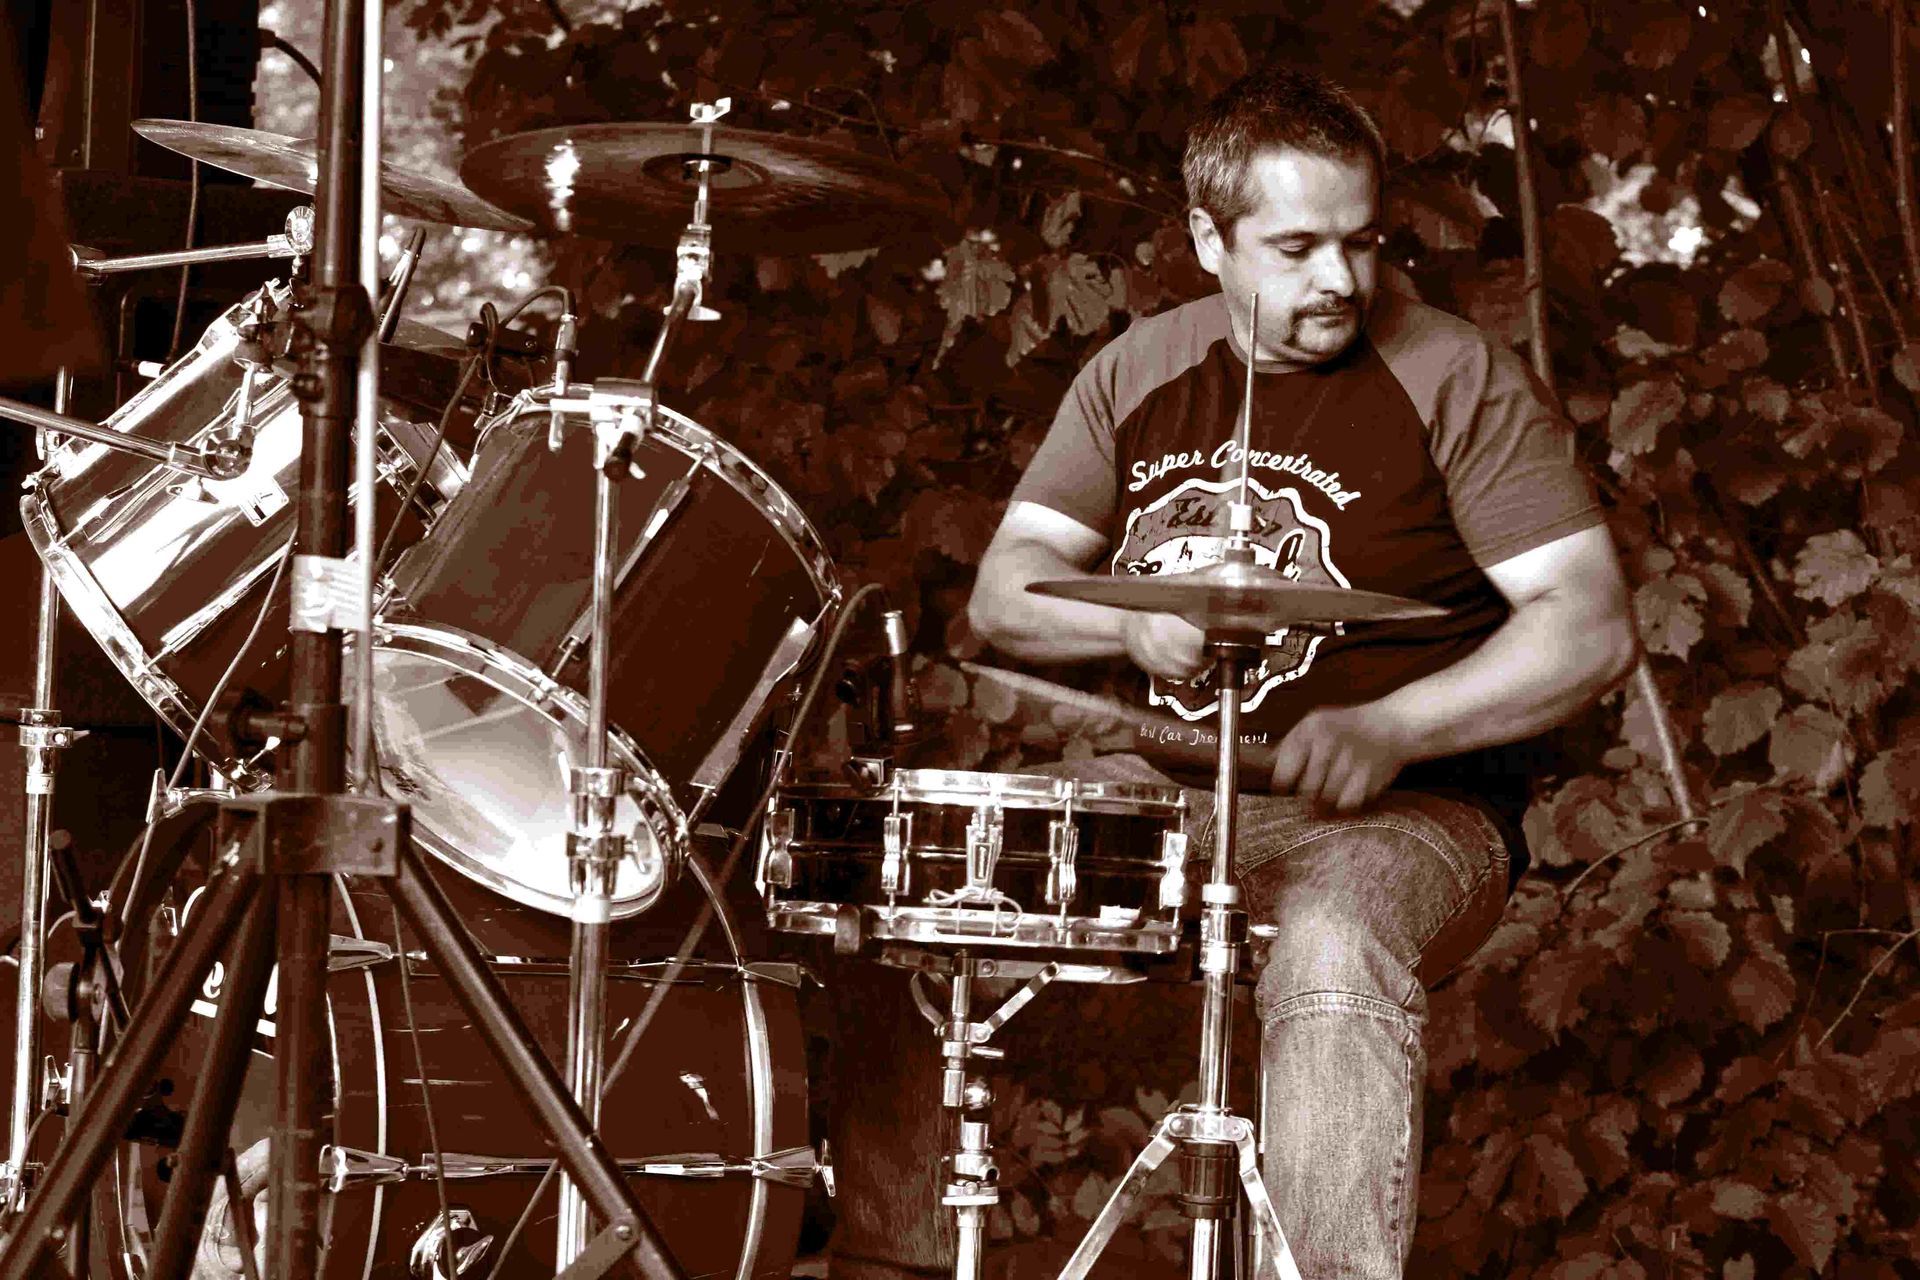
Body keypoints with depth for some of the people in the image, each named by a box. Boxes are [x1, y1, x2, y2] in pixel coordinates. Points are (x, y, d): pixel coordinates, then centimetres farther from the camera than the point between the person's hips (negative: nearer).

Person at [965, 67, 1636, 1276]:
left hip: (1402, 813, -5)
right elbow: (1004, 593, 7)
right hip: (1165, 793, 6)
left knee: (1334, 951, -38)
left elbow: (1593, 629, -13)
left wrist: (1390, 732, -26)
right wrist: (1136, 619, -15)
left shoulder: (1454, 379, -8)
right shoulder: (1141, 372, 8)